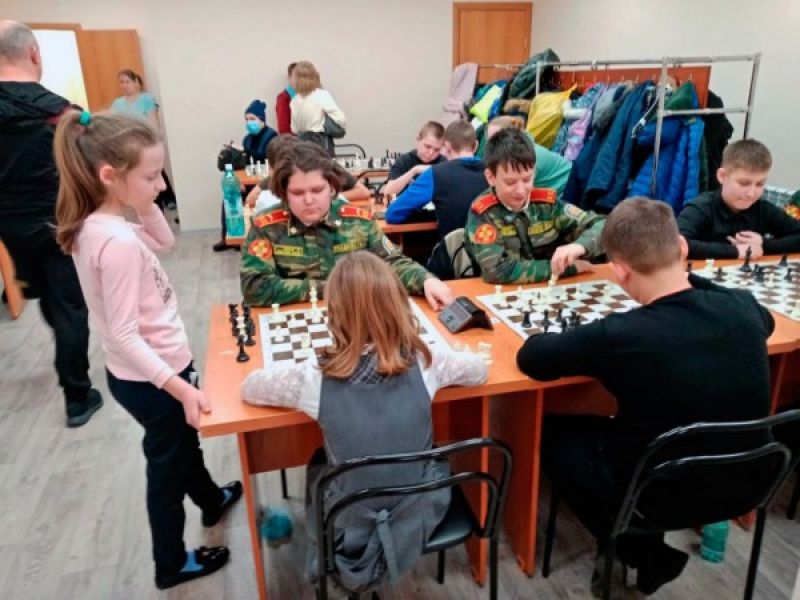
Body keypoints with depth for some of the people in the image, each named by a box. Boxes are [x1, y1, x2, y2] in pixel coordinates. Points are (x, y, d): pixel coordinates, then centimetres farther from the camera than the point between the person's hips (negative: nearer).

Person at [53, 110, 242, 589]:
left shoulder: (94, 224, -3)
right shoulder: (118, 242, -31)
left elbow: (166, 242, 10)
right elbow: (124, 334, -30)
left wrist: (146, 204, -5)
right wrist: (180, 388, -31)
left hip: (141, 373, 9)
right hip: (151, 379, -9)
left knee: (185, 442, 31)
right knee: (168, 466, 14)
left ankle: (213, 500, 58)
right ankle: (172, 563, 38)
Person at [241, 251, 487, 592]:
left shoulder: (315, 379, -25)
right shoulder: (425, 362, -20)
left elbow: (248, 388, -6)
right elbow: (479, 370, 1)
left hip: (353, 530, -1)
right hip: (422, 512, 2)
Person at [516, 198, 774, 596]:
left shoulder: (622, 336, -32)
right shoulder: (745, 308, -15)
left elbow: (530, 358, -18)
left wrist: (588, 348, -2)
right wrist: (684, 279, 14)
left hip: (657, 493, -6)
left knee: (554, 433, 16)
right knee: (610, 424, 27)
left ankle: (647, 553, 19)